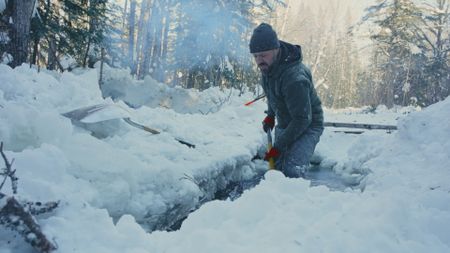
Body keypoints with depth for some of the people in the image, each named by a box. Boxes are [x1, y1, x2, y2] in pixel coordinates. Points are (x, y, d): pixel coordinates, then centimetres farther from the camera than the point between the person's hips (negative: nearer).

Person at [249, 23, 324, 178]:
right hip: (284, 124, 9)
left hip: (307, 126, -8)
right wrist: (270, 115, 14)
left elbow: (302, 120, -31)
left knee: (292, 171, -24)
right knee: (277, 168, 13)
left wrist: (278, 146, -27)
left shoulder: (295, 78, -36)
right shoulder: (267, 65, -9)